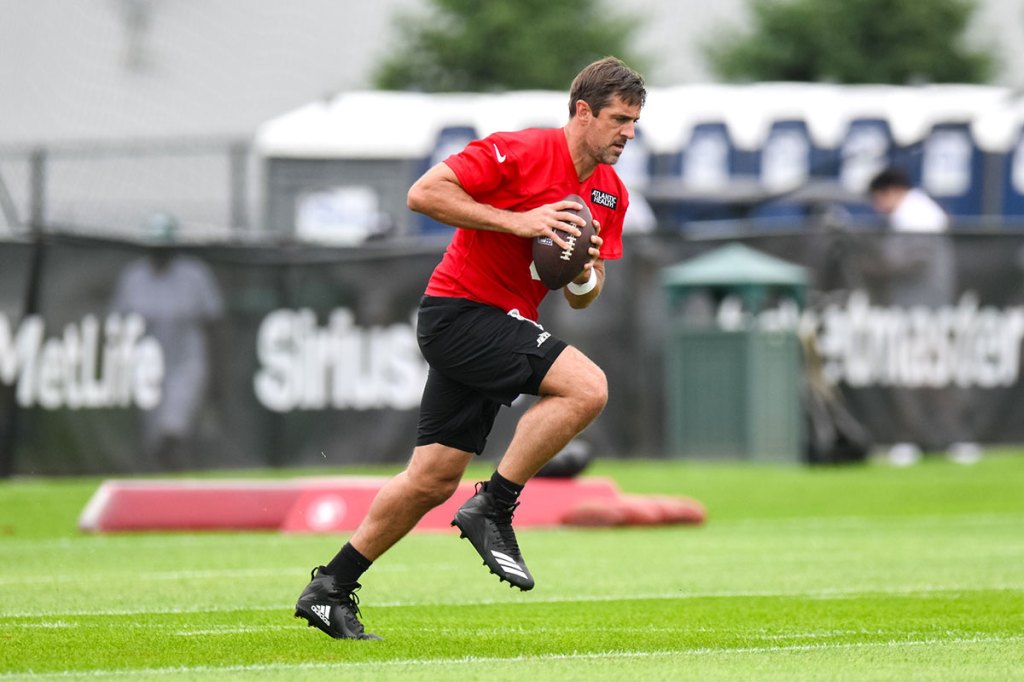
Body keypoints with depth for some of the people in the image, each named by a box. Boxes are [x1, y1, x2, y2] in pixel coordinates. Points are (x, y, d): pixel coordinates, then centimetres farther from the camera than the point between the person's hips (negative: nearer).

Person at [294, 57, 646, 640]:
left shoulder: (611, 195, 11)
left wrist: (585, 277, -8)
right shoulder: (520, 152, -14)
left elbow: (583, 297, 17)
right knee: (586, 386, -24)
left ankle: (331, 588, 16)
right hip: (461, 310, -8)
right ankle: (493, 508, -16)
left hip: (501, 328, 8)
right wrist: (517, 222, -22)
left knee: (433, 480, 7)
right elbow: (424, 193, -18)